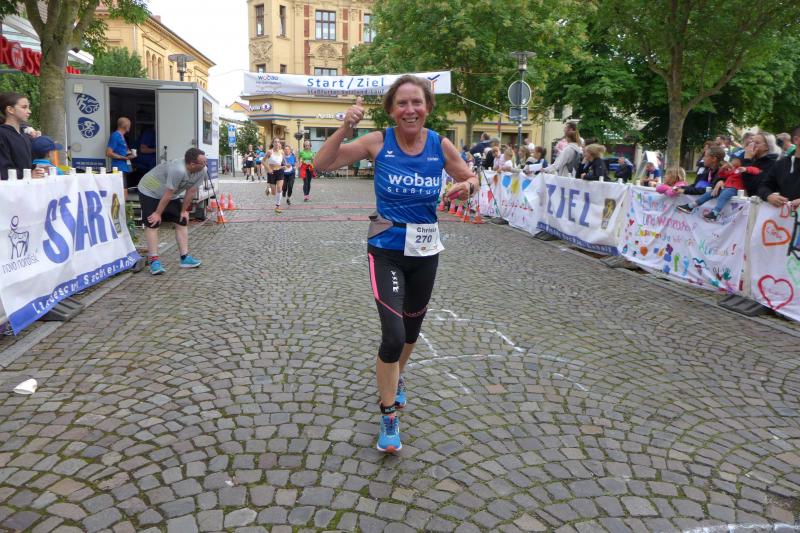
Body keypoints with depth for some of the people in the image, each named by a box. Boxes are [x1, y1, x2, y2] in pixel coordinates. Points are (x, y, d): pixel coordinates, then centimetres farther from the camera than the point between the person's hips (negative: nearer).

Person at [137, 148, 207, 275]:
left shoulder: (201, 171, -16)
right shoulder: (178, 170, -39)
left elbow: (191, 191, -4)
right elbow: (168, 195, -30)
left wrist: (184, 210, 1)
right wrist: (158, 213, -22)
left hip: (171, 195, 8)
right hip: (150, 192, -8)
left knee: (182, 222, 2)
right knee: (152, 225, -12)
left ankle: (185, 258, 6)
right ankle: (154, 261, -10)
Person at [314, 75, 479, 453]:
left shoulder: (441, 146, -5)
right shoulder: (378, 142, -10)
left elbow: (472, 179, 9)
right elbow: (321, 165, -10)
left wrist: (468, 186, -15)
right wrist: (346, 129, -23)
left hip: (425, 252, 4)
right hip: (386, 251, -3)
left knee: (411, 330, 20)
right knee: (393, 336, -14)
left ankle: (396, 378, 53)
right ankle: (389, 418, 8)